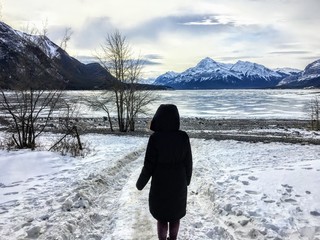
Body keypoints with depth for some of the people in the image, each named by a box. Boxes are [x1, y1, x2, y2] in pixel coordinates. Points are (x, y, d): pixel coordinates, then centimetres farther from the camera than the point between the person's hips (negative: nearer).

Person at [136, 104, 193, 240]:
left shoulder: (155, 138, -21)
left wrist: (140, 183, -1)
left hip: (160, 184, -3)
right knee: (175, 214, 22)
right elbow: (188, 162, -2)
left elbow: (149, 165, -16)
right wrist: (187, 179, 15)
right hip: (179, 183, 3)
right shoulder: (183, 137, -12)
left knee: (161, 216, 16)